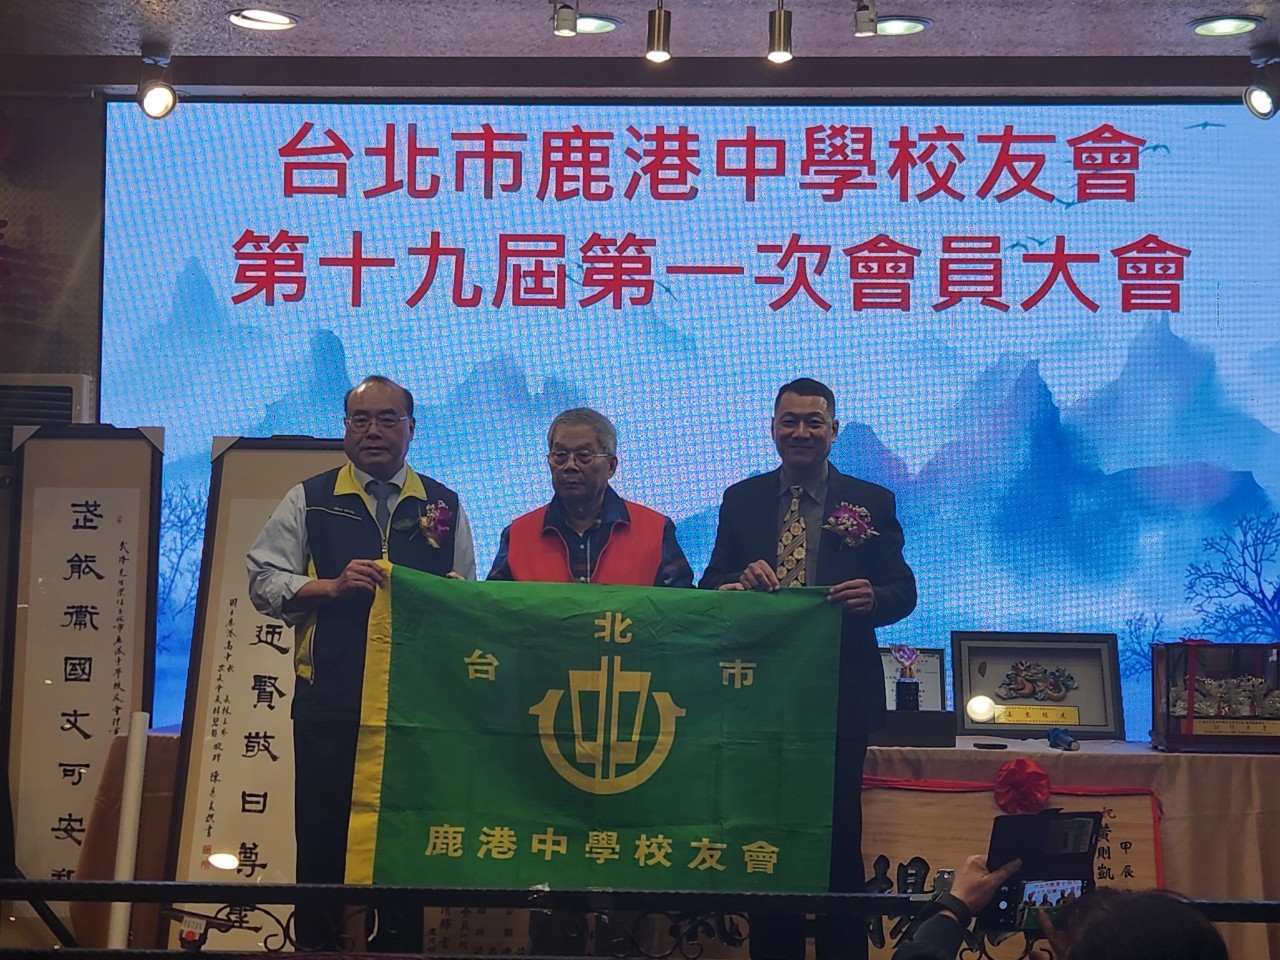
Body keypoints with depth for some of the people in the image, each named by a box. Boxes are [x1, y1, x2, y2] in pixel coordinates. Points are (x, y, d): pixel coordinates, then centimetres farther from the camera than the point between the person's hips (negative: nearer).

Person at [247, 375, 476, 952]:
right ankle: (318, 945, 11)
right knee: (324, 840, 1)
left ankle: (401, 943, 12)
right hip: (329, 703, -1)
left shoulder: (444, 507, 13)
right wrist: (332, 586, -11)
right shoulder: (309, 501, 9)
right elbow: (264, 583, 3)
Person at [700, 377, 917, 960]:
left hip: (840, 693, -2)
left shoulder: (871, 503, 5)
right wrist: (743, 579, -15)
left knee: (838, 839, 0)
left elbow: (903, 592, 1)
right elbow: (711, 587, 7)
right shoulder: (741, 500, 11)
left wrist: (873, 597, -21)